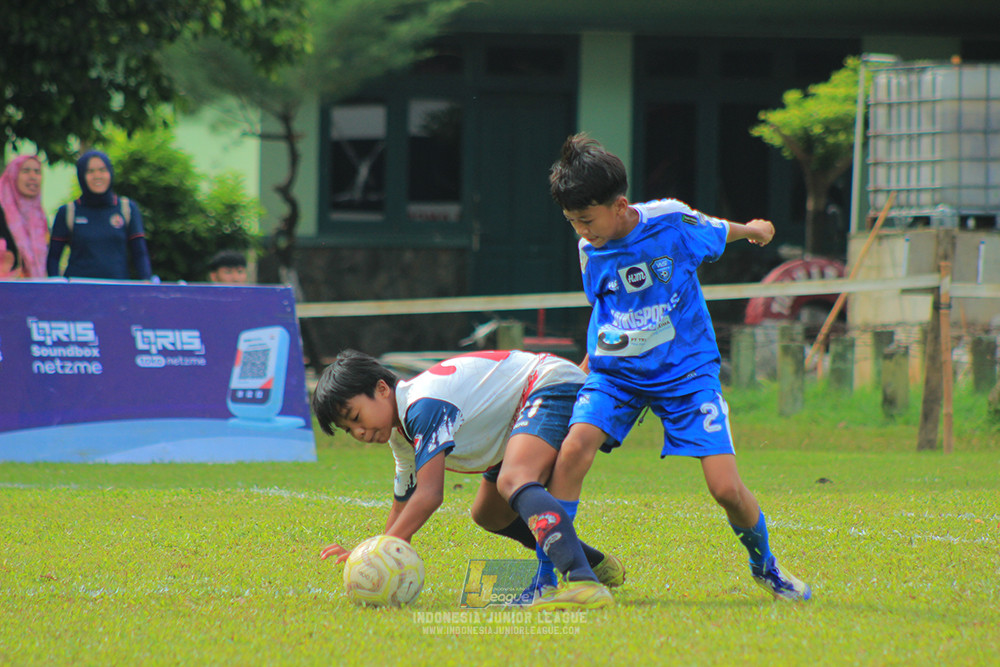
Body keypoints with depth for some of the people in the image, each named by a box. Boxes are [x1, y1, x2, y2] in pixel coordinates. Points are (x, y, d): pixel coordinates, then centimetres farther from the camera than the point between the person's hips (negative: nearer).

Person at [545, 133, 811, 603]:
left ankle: (764, 564, 19)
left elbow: (717, 233, 9)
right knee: (574, 448, -25)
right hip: (616, 371, 2)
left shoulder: (672, 222, -14)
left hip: (686, 370, -2)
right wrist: (592, 359, 18)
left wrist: (751, 229, 28)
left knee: (726, 487, -11)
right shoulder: (591, 251, -4)